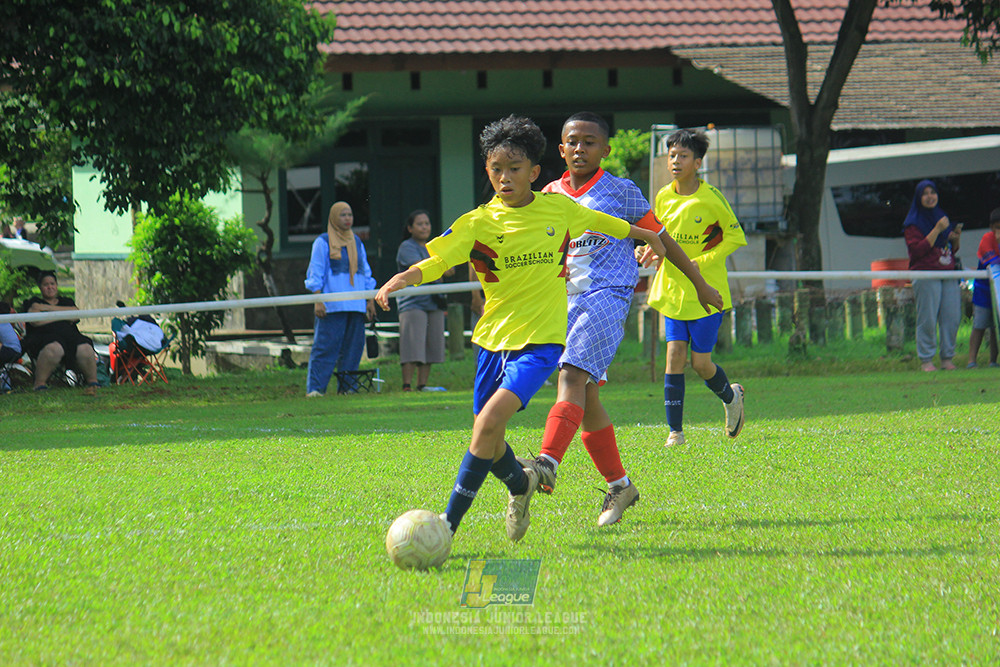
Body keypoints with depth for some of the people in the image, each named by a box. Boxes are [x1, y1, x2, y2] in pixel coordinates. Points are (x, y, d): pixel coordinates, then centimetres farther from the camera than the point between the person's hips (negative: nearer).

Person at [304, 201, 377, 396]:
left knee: (353, 346, 1)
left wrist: (370, 301, 13)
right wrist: (317, 301, -11)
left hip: (356, 305, 5)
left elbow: (365, 274, 21)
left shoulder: (357, 243, 18)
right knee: (325, 346, -10)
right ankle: (314, 388, -10)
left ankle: (347, 387, 7)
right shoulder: (323, 243, 2)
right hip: (332, 305, -5)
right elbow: (315, 274, -1)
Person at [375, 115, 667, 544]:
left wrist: (648, 236, 36)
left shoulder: (559, 209, 0)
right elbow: (436, 260, -17)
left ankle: (449, 523, -17)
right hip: (494, 337, 3)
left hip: (542, 338, -3)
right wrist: (402, 279, -38)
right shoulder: (478, 223, -4)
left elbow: (604, 223, 20)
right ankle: (521, 483, 43)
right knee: (487, 440, 8)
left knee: (490, 420, -21)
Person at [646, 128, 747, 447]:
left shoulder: (710, 198, -13)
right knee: (675, 354, -7)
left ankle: (730, 396, 32)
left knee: (700, 362, -1)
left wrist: (700, 262, -15)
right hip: (673, 289, 4)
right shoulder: (663, 197, 2)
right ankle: (675, 432, -4)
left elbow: (735, 237, -6)